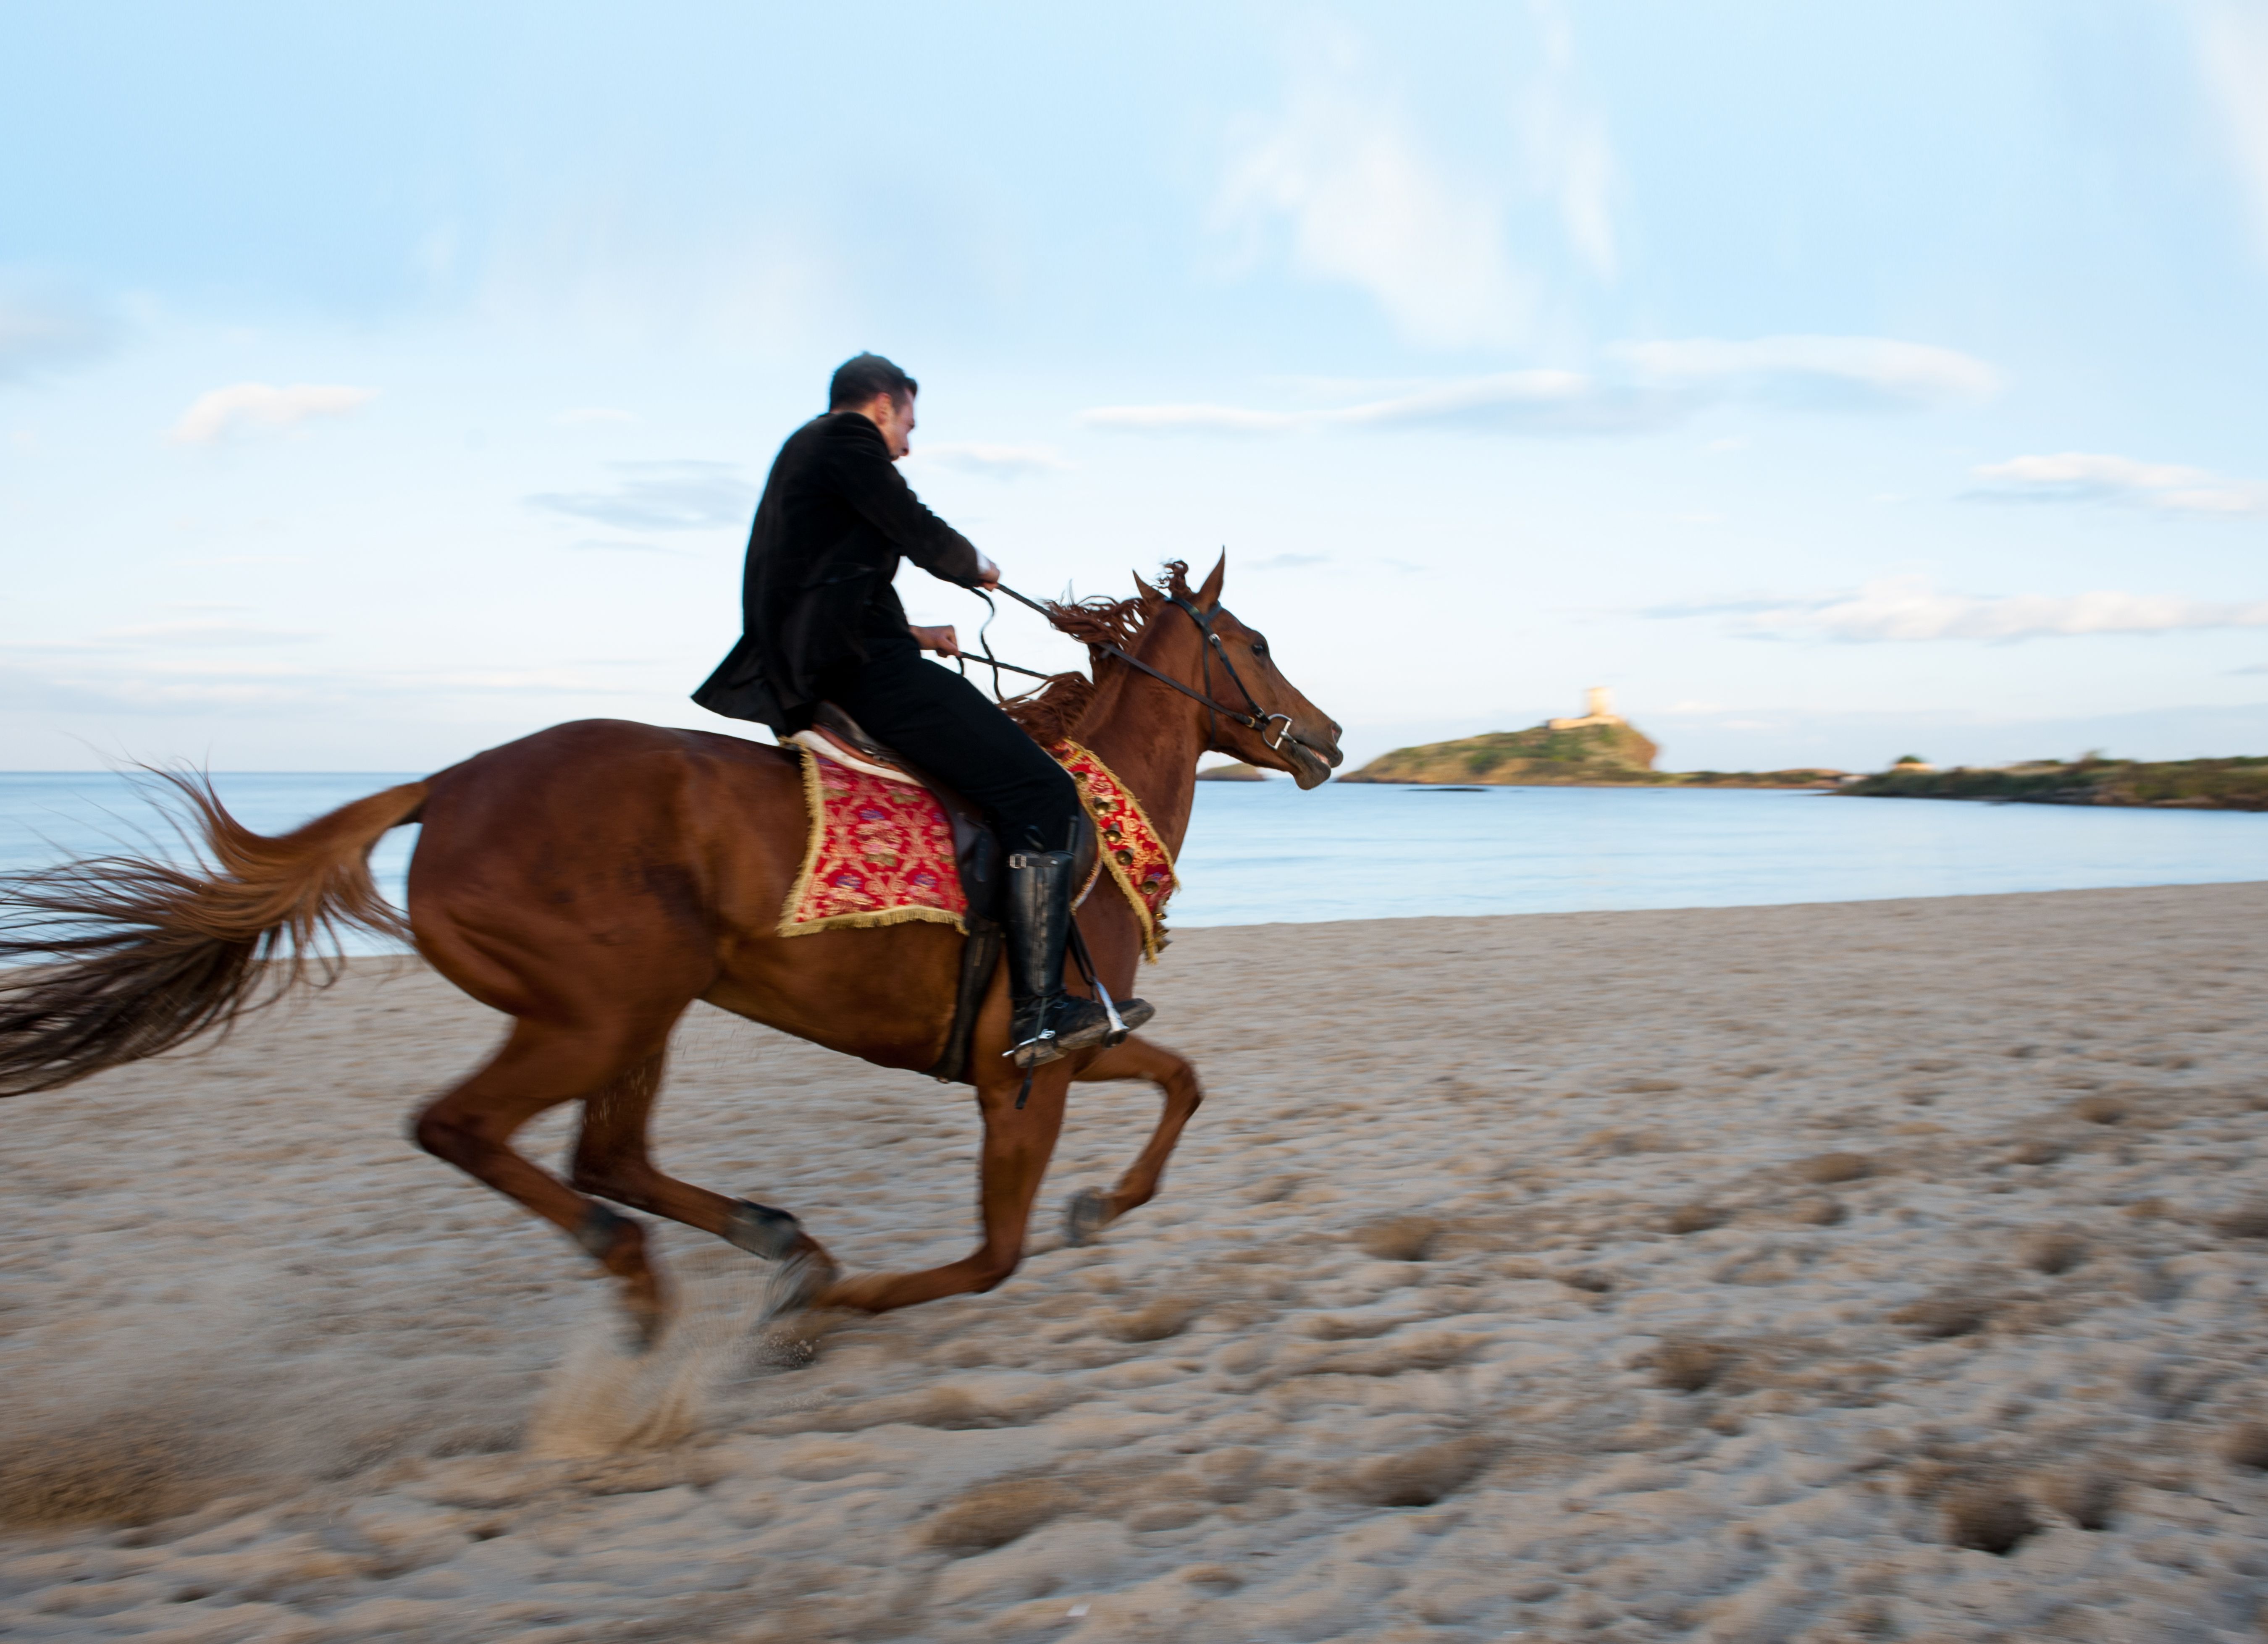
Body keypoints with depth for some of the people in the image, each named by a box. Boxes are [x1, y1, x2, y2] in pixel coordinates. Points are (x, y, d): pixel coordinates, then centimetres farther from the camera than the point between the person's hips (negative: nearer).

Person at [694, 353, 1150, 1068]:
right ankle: (1039, 1010, -20)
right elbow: (921, 534, -9)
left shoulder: (803, 453, 28)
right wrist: (978, 567, 12)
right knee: (1043, 794, -16)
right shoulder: (849, 438, -2)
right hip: (858, 663, -11)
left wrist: (910, 634, 28)